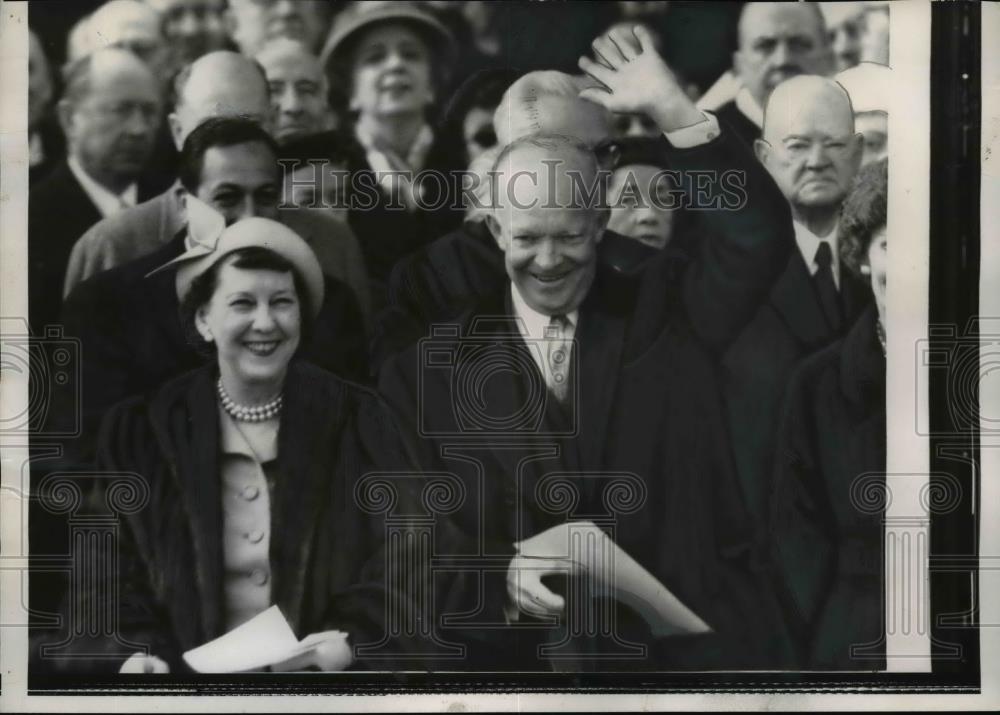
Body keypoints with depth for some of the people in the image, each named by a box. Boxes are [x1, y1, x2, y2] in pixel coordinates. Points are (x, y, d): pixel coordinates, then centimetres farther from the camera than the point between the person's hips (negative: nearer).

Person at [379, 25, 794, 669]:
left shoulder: (667, 311, 8)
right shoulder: (434, 366, 5)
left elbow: (761, 238, -7)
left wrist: (671, 109, -11)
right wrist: (500, 579, -13)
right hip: (519, 651, 0)